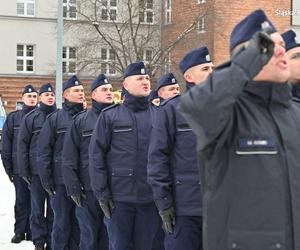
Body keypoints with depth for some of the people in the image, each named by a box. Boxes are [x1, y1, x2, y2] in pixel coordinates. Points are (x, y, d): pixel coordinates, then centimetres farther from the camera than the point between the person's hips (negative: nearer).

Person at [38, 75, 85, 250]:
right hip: (61, 181, -2)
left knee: (79, 222, 10)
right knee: (62, 222, 2)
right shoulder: (54, 119, -1)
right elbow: (44, 151, -2)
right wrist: (46, 179, -6)